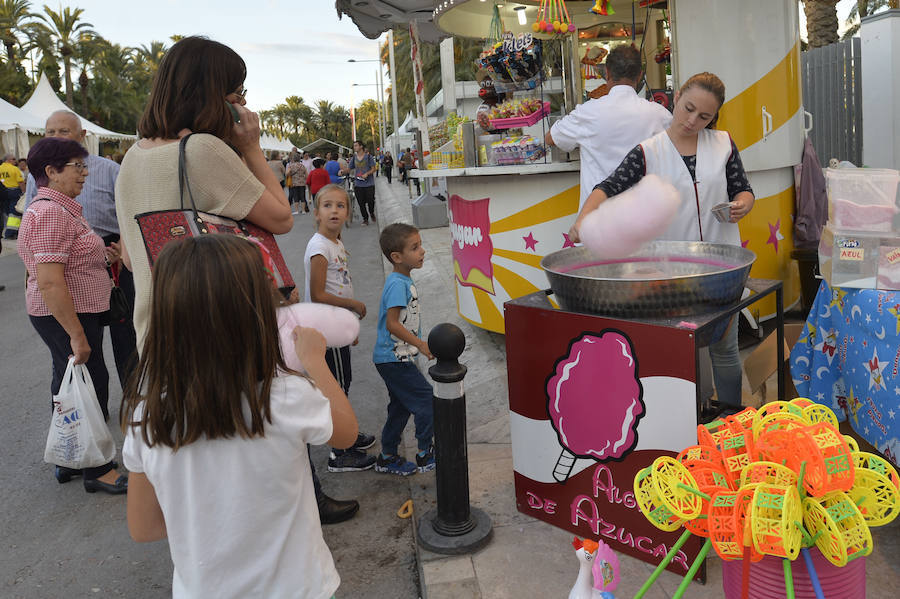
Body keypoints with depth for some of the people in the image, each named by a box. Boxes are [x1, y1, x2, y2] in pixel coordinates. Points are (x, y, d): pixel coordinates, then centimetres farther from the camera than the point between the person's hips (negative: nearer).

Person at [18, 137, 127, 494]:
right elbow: (50, 282, -27)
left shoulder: (59, 208, 13)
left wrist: (99, 254, 13)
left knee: (68, 384, 17)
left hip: (66, 313, 11)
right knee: (90, 384, -2)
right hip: (67, 316, -11)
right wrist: (77, 335, -27)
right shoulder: (51, 213, -20)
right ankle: (98, 471, 10)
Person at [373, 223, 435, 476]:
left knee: (400, 407, 17)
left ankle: (387, 458, 28)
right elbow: (392, 324, -26)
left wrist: (418, 343, 23)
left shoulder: (403, 281, 9)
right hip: (394, 358, -10)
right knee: (426, 399, -2)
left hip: (393, 358, 10)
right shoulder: (398, 284, -21)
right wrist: (421, 344, -24)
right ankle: (425, 455, 12)